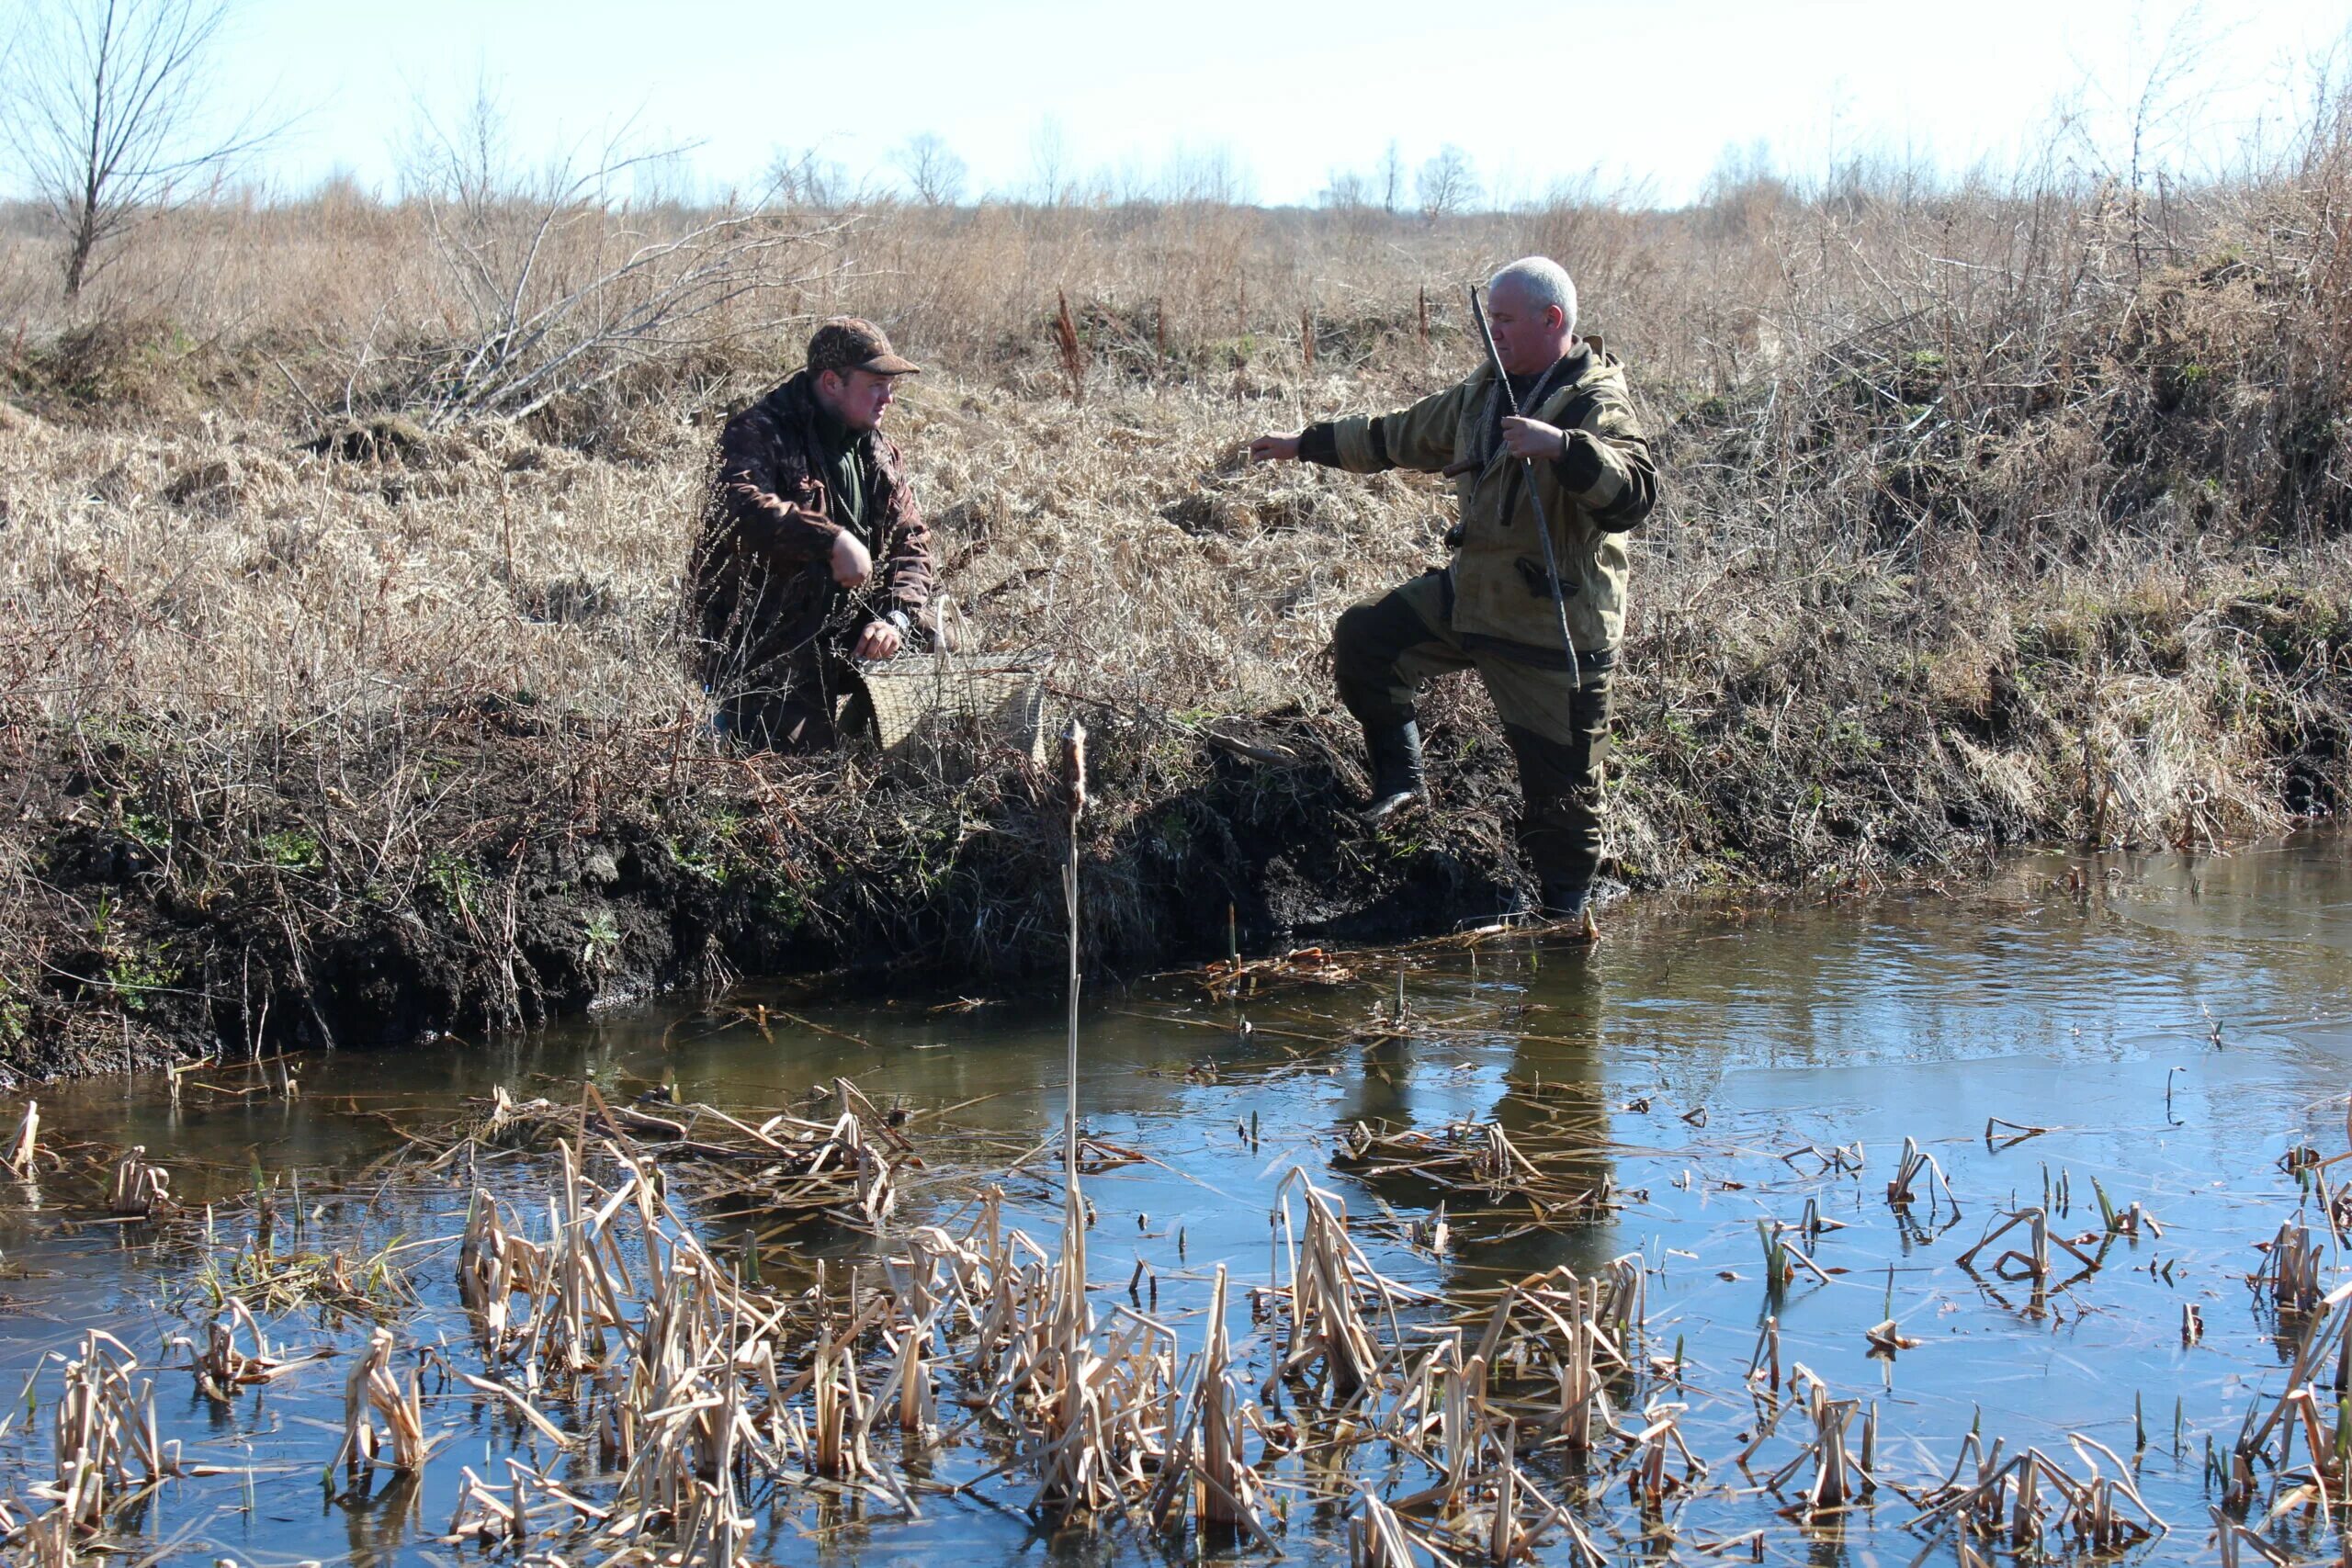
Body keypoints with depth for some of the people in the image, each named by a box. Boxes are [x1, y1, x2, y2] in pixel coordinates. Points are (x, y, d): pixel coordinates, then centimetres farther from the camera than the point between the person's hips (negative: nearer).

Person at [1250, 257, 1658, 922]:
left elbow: (1636, 491, -32)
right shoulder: (1483, 393, 11)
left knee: (1561, 784, -1)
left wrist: (1561, 447, -45)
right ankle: (1401, 777, 12)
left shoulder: (1595, 404, -15)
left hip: (1557, 623, -7)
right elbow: (1401, 436, 25)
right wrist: (1305, 445, 28)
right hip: (1468, 594, 7)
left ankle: (1560, 913, 15)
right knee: (1362, 638, -2)